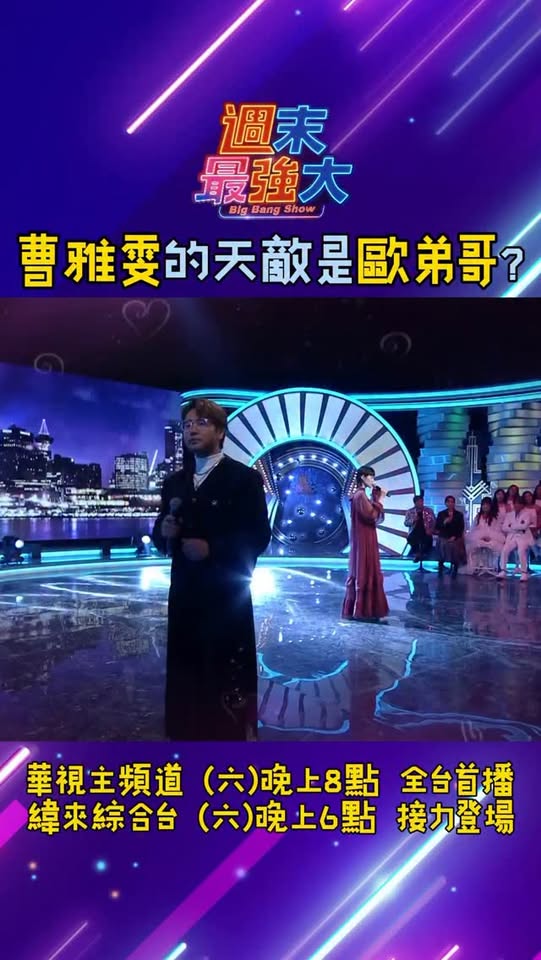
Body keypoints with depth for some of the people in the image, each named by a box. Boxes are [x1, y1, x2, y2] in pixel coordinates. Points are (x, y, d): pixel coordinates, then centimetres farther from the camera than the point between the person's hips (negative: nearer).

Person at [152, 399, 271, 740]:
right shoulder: (175, 482, 13)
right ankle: (191, 739, 25)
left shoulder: (245, 478, -5)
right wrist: (164, 531, -8)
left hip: (226, 595, -5)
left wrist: (213, 549, -19)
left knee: (228, 677, -2)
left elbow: (258, 537, -10)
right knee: (187, 674, 10)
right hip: (184, 594, 6)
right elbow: (162, 534, 15)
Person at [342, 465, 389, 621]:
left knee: (360, 573, 13)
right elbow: (372, 516, -23)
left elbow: (376, 517, 17)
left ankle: (354, 609, 18)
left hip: (365, 541, 10)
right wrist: (379, 501, -12)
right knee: (364, 573, -7)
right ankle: (361, 610, -3)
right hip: (363, 541, -10)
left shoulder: (362, 495, 16)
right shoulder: (360, 495, -15)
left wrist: (375, 499, 8)